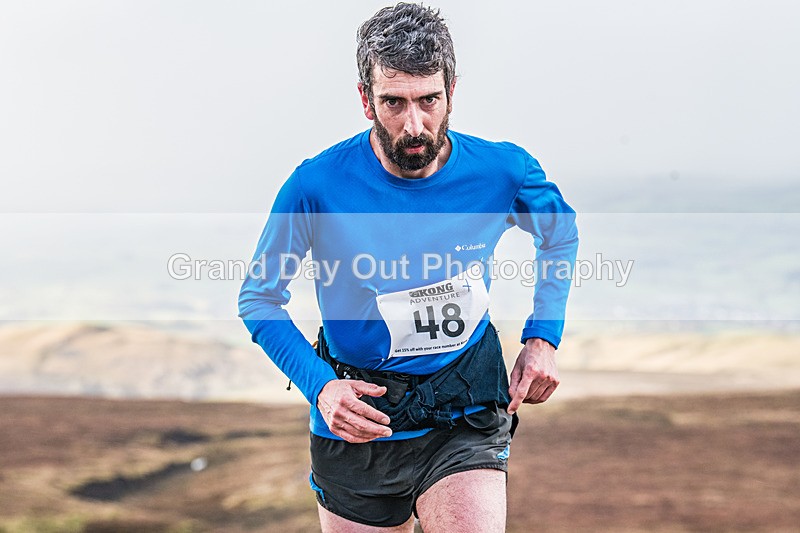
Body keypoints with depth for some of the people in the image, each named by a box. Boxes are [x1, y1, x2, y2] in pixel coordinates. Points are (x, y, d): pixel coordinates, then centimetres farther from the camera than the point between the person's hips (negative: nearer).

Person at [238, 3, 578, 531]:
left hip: (465, 414, 0)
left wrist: (543, 338, 0)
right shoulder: (318, 185, -16)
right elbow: (259, 299, -3)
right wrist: (319, 385, -18)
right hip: (358, 419, 0)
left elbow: (560, 235, 13)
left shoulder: (503, 171, -10)